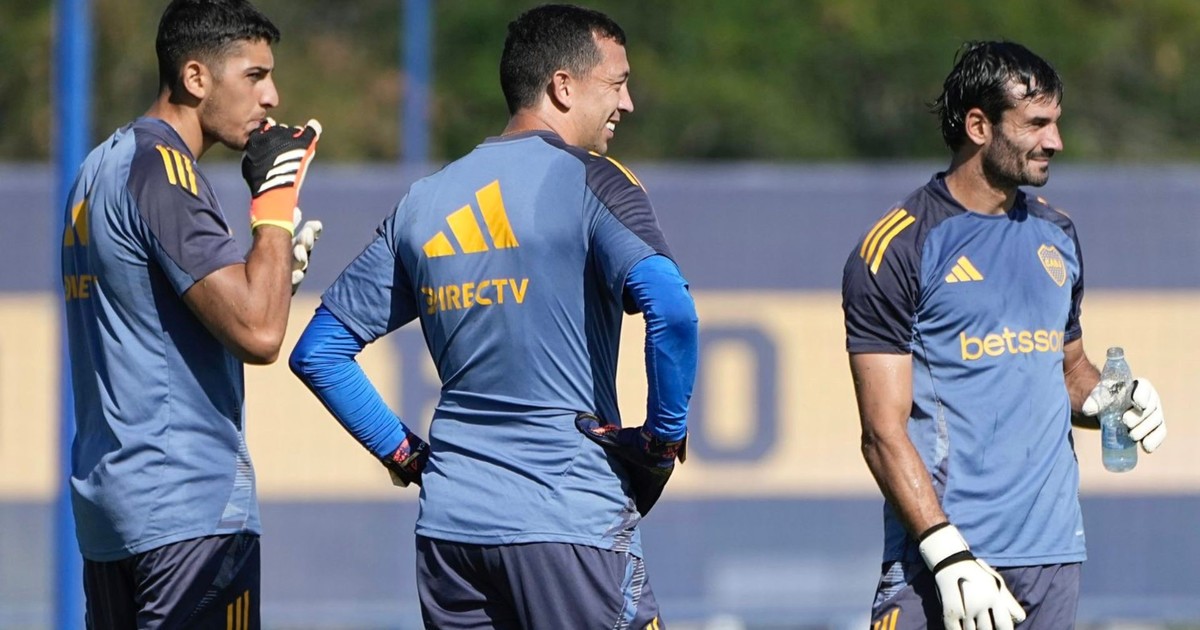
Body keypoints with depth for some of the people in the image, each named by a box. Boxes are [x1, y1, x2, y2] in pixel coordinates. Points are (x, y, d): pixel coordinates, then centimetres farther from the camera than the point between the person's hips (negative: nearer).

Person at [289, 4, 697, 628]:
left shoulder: (425, 202, 12)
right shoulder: (589, 180, -5)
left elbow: (318, 352, 15)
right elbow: (670, 310, -22)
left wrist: (403, 453, 15)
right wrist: (665, 437, -10)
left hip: (450, 528, 6)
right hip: (572, 523, -6)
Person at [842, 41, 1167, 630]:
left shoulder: (1056, 236, 15)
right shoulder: (894, 249, -5)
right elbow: (885, 431, -10)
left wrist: (1104, 400, 5)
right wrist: (949, 556, -19)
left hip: (1053, 556, 6)